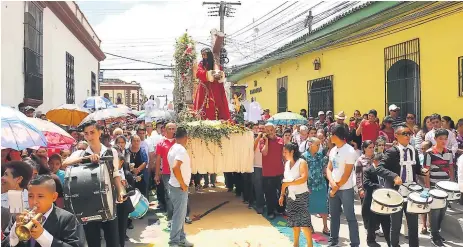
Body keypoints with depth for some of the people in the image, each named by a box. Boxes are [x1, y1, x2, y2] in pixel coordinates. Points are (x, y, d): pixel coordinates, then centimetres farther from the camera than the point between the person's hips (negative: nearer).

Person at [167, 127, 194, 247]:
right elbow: (175, 168, -33)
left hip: (175, 185, 10)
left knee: (180, 214, 17)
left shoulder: (173, 148, 10)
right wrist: (183, 184, -23)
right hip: (179, 187, -10)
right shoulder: (181, 149, -20)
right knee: (179, 215, 0)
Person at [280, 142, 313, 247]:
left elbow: (304, 178, -26)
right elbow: (285, 180, 14)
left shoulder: (302, 162, -12)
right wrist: (282, 195, 11)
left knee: (304, 221, -6)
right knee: (294, 221, 12)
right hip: (291, 196, 6)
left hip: (301, 195, -6)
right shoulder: (287, 163, 9)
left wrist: (289, 183, -27)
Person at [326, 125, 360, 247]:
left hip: (346, 189, -7)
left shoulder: (349, 151, -15)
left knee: (350, 217, 1)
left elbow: (347, 174, -16)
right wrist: (332, 183, -11)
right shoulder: (333, 150, 7)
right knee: (334, 214, 15)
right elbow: (329, 168, 7)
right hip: (333, 187, 7)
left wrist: (336, 188, -11)